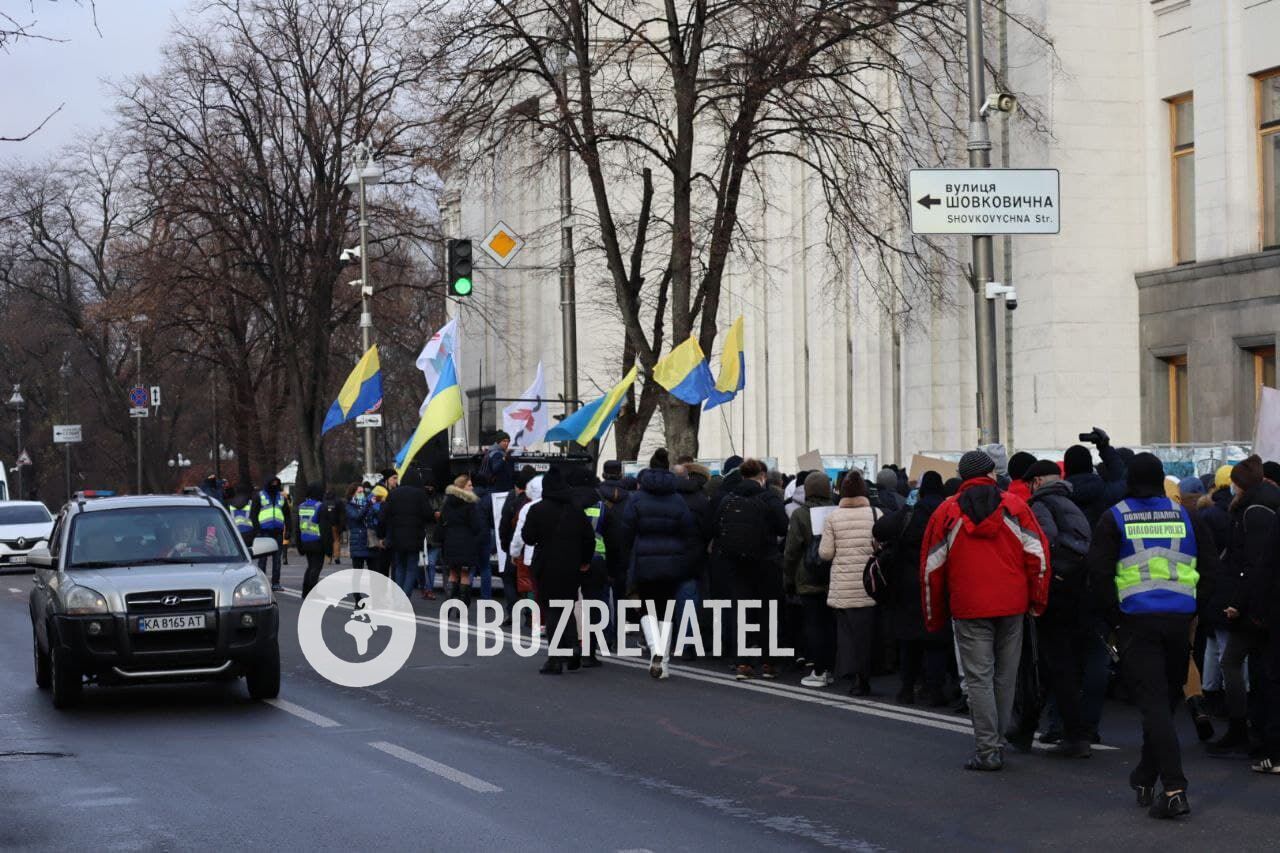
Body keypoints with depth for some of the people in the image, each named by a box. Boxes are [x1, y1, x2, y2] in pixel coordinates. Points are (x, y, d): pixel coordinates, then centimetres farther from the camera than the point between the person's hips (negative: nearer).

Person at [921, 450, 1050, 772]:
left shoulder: (946, 513, 3)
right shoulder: (1014, 507, 5)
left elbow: (932, 567, 5)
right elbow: (1038, 554, 1)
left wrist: (934, 617, 13)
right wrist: (1037, 601, 9)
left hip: (969, 609, -2)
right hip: (1012, 607, 2)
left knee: (979, 678, -1)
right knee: (1005, 677, 12)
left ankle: (988, 749, -7)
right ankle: (997, 743, 19)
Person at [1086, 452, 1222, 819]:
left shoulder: (1114, 519, 0)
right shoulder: (1184, 516, 9)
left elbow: (1099, 573, -6)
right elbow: (1210, 568, 10)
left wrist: (1113, 618, 3)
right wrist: (1194, 608, 15)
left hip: (1136, 621, -3)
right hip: (1179, 620, 3)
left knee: (1153, 702, -6)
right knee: (1166, 699, 17)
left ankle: (1174, 788, -18)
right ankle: (1146, 777, 29)